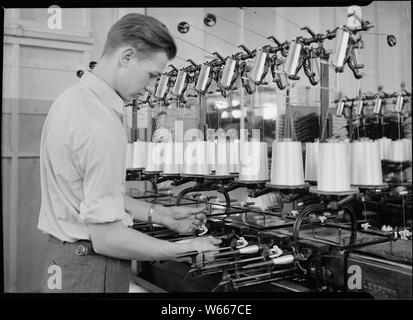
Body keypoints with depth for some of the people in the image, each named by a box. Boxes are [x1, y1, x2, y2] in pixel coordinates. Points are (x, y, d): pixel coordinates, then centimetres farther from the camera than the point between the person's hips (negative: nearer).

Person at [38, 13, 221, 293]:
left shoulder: (72, 98, 5)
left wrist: (161, 214, 9)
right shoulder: (101, 125, -25)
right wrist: (186, 250, -16)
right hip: (90, 273, -9)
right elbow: (106, 237, -24)